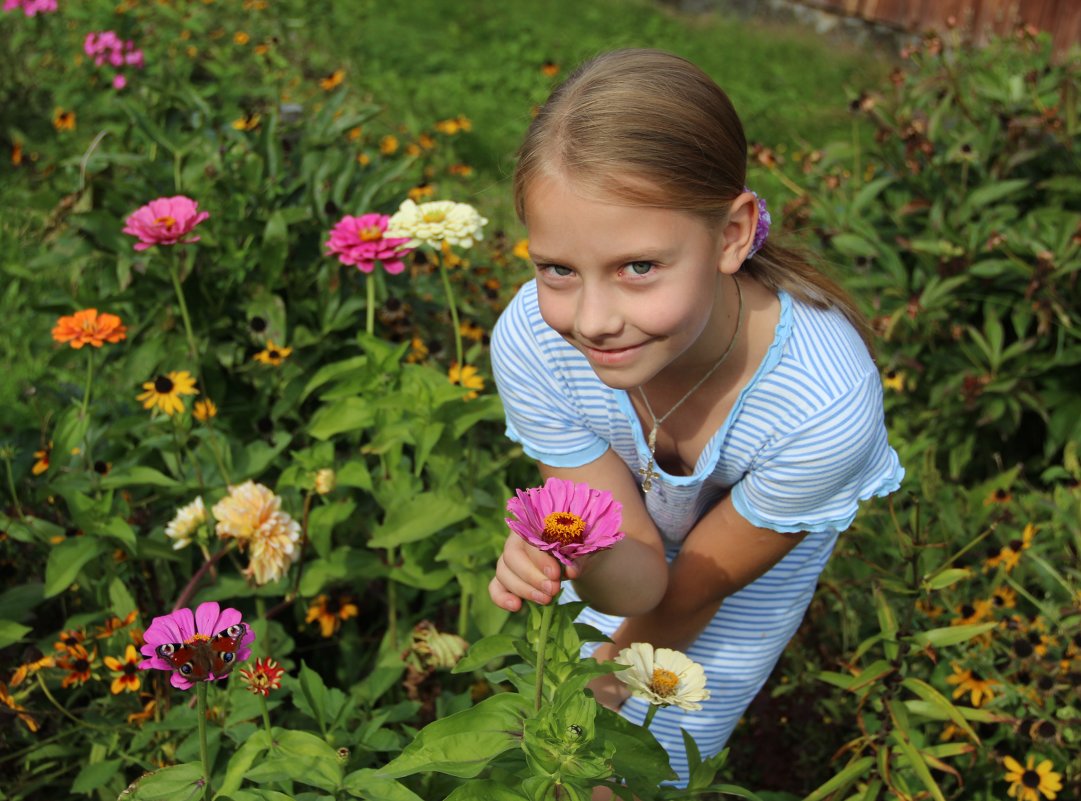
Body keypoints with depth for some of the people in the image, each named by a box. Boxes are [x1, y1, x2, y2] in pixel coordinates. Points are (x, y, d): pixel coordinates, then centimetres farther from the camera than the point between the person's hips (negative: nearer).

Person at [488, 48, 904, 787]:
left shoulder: (824, 403, -42)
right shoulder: (529, 345, -36)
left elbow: (703, 581, -23)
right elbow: (639, 577, -27)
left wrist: (602, 695, -11)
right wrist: (585, 565, -50)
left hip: (765, 540, -1)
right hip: (633, 531, 2)